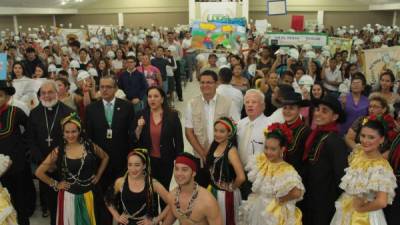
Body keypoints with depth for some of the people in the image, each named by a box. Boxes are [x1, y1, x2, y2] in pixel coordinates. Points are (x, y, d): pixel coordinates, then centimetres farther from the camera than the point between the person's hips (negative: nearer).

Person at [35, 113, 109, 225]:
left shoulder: (89, 146, -7)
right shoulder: (58, 151, -10)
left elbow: (105, 157, 11)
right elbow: (39, 172, -5)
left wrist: (98, 175, 6)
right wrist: (55, 184, -3)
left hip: (88, 194, 1)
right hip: (68, 196, -1)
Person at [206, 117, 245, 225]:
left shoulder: (231, 150, -24)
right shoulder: (215, 145, -3)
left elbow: (241, 177, -34)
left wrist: (232, 187, -17)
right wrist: (212, 185, 5)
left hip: (226, 194, -7)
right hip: (213, 191, 7)